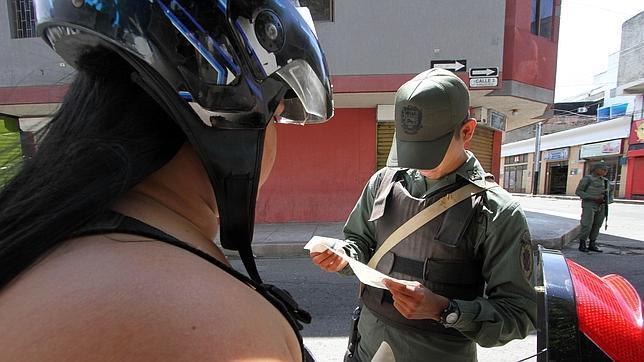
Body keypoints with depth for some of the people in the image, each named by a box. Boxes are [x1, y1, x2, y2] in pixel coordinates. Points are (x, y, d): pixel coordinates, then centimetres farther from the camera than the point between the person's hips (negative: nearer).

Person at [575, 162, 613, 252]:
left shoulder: (606, 181, 14)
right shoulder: (587, 178, -6)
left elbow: (610, 195, 17)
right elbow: (578, 192, -10)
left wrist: (606, 201, -5)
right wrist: (594, 198, -17)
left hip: (601, 207, 6)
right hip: (589, 205, -6)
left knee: (596, 226, 7)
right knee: (587, 226, -9)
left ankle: (592, 245, 15)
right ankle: (582, 245, 0)